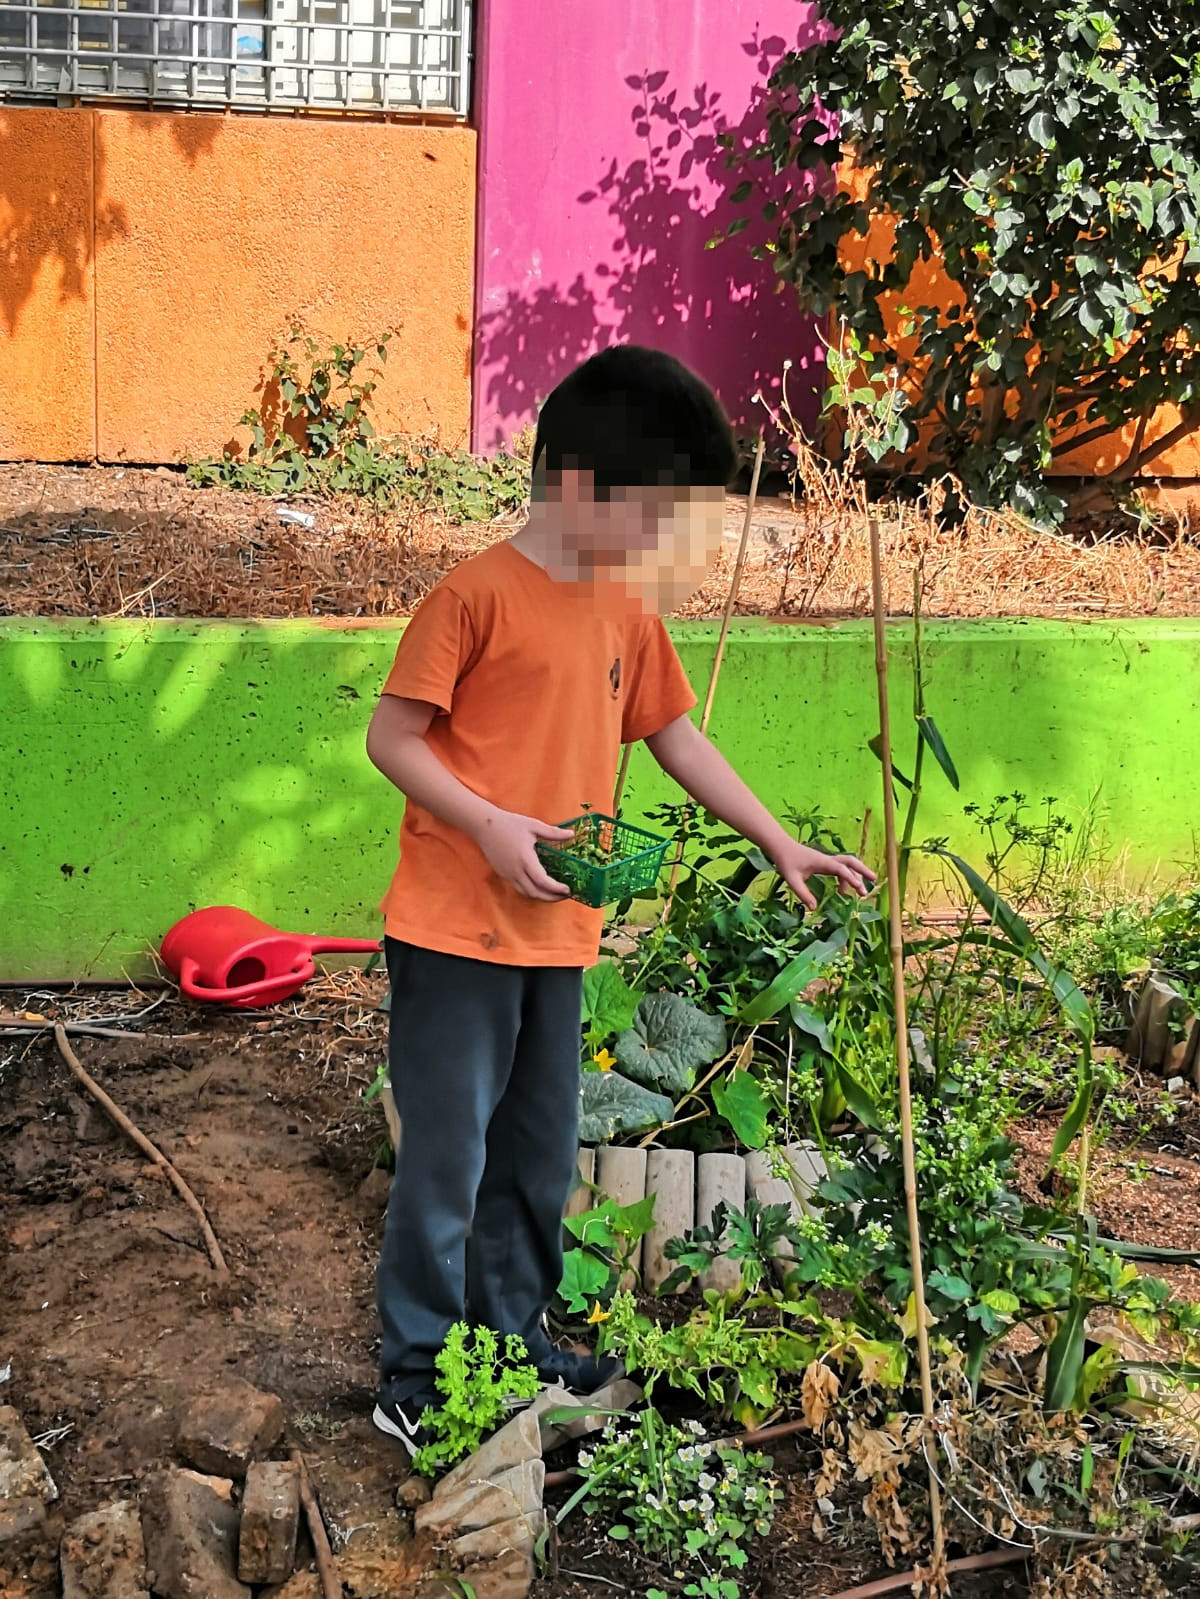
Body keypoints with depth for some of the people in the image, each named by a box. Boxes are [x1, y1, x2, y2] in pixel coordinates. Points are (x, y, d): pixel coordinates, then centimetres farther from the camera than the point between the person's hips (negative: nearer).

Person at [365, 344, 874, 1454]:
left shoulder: (631, 614, 10)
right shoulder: (478, 594, -13)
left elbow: (679, 739, 19)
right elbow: (390, 736, -11)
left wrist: (783, 846, 17)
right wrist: (488, 824, -22)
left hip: (559, 935, 7)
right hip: (455, 932, -7)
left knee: (540, 1156, 17)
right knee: (447, 1156, 1)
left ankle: (517, 1339, 33)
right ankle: (415, 1373, 15)